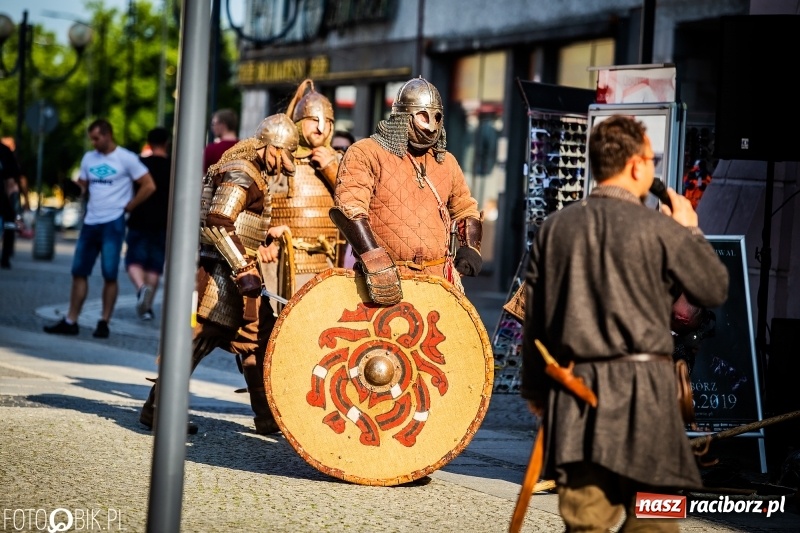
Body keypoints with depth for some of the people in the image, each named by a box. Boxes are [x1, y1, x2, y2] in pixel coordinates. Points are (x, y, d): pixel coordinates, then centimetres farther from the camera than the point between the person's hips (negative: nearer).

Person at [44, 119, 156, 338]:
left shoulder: (126, 159, -5)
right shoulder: (89, 158, 12)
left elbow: (149, 186, -6)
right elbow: (82, 185, 22)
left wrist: (128, 207, -6)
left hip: (113, 223, -6)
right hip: (90, 222, 6)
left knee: (109, 275, -3)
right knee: (79, 272, 5)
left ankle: (104, 323, 4)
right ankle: (70, 321, 8)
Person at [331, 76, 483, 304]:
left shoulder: (446, 162, 18)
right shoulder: (366, 153, -3)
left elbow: (466, 210, 31)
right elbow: (348, 208, -16)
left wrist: (470, 248, 11)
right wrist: (375, 261, -27)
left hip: (438, 282, 5)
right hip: (385, 279, -5)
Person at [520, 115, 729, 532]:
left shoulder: (554, 228, 6)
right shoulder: (660, 229, -6)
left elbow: (533, 320, 10)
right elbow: (715, 290, 6)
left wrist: (536, 389, 20)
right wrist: (691, 232, 19)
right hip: (642, 389, -4)